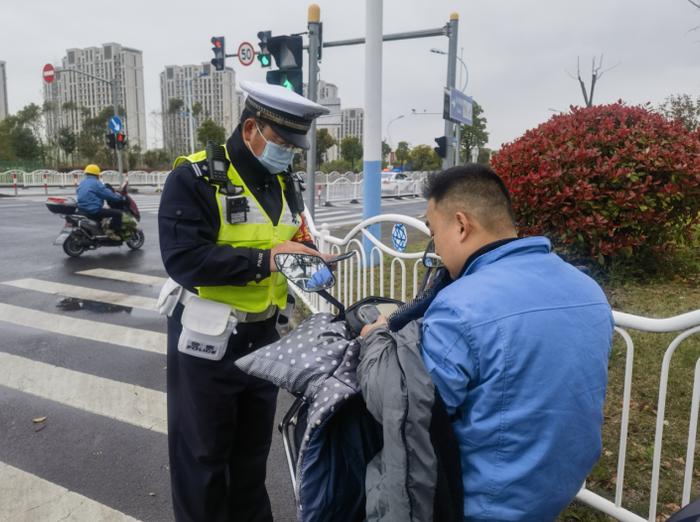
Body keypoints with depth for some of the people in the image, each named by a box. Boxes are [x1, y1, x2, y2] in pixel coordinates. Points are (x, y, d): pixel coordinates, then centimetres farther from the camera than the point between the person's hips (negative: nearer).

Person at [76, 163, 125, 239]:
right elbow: (108, 194, -12)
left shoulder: (82, 183, 17)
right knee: (118, 213, -11)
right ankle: (112, 232, -17)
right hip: (94, 210, -10)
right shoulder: (96, 183, -10)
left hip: (82, 210, 10)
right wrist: (120, 197, 3)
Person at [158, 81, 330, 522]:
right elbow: (183, 259, -25)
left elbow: (299, 241, 14)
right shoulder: (195, 178, -15)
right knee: (203, 454, 12)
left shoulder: (286, 183, 7)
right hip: (207, 341, -6)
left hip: (264, 336, 6)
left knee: (253, 448, 23)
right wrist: (264, 259, -27)